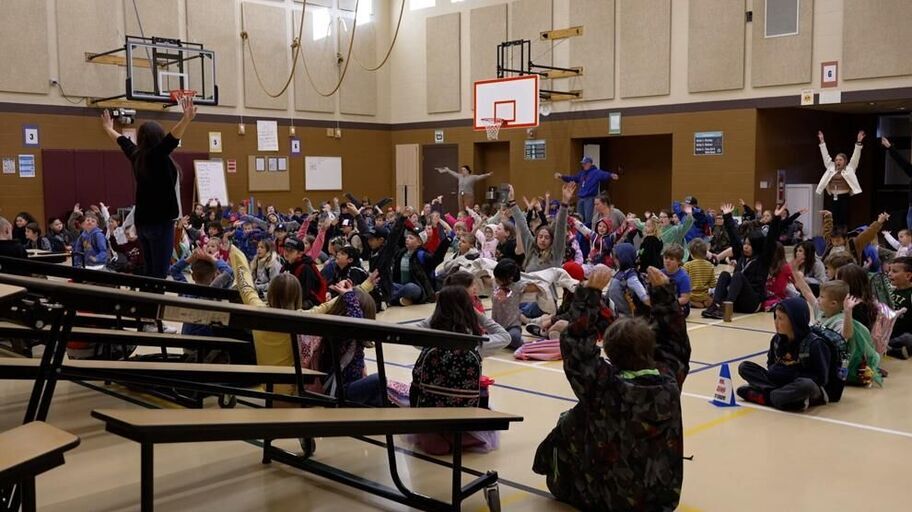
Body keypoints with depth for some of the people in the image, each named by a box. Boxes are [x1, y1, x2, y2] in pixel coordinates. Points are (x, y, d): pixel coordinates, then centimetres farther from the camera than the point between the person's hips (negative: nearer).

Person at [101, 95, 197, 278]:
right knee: (159, 274, -9)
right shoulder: (157, 155, -11)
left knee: (150, 272, 13)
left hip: (142, 222, 8)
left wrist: (108, 128, 48)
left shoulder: (136, 155, 9)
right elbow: (171, 138, -30)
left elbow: (122, 141, 29)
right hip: (160, 222, -8)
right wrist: (186, 119, -45)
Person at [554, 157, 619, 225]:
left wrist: (611, 175, -45)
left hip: (590, 199, -8)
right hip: (581, 199, 8)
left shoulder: (596, 172, -5)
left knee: (588, 219, -14)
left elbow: (604, 175, -24)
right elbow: (572, 178, 30)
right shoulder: (581, 173, 18)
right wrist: (562, 176, 30)